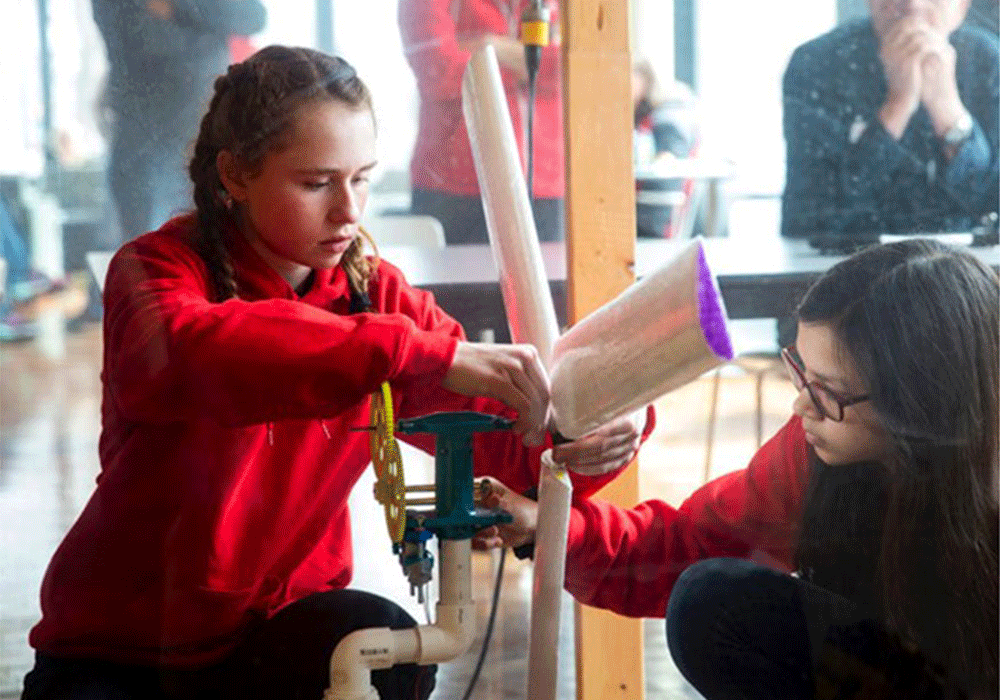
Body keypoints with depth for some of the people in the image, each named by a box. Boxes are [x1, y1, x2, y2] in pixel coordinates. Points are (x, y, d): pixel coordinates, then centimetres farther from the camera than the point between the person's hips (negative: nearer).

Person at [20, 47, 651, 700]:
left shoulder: (377, 295, -1)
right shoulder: (157, 269, -14)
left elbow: (498, 426, -8)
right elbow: (183, 355, -38)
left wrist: (590, 439, -33)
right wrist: (430, 356, -48)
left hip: (277, 624, 3)